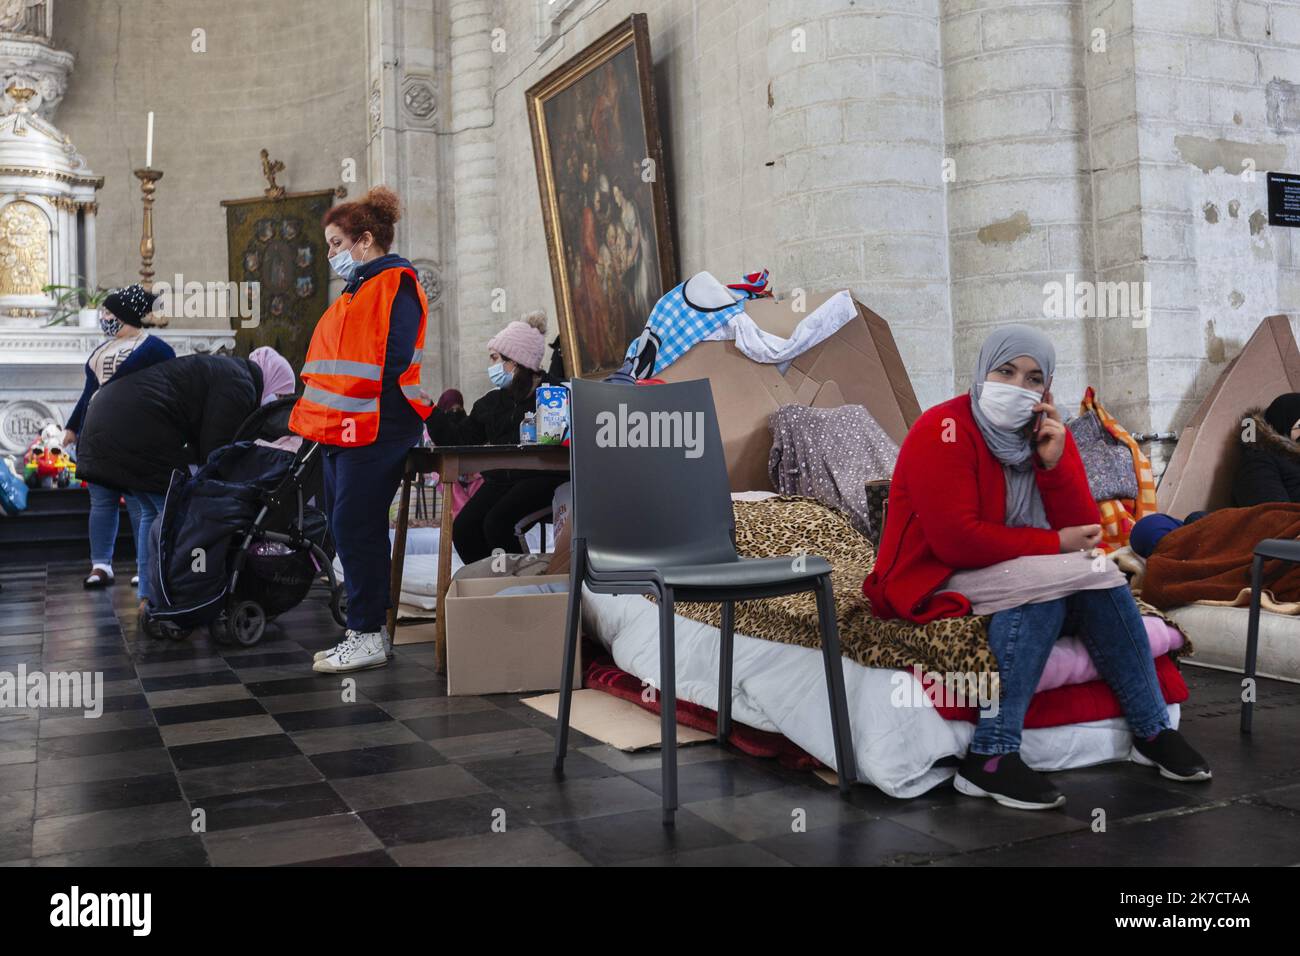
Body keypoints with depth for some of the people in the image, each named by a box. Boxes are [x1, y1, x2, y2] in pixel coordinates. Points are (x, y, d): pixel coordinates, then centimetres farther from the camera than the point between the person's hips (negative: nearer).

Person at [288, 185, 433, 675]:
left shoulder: (395, 285, -8)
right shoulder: (357, 290, 22)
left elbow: (395, 363, -18)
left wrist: (368, 418, -18)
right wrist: (313, 418, 14)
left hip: (373, 432, -10)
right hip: (342, 429, 10)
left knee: (357, 530, -8)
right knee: (347, 528, 11)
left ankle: (368, 636, 1)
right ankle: (369, 628, 20)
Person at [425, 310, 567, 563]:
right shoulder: (492, 402, 19)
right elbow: (459, 439, 14)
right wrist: (430, 412, 7)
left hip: (540, 478, -6)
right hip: (499, 480, 6)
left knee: (497, 522, -26)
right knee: (463, 528, -15)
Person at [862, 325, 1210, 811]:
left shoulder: (1047, 434, 4)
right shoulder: (943, 430, -18)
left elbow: (1084, 531, -3)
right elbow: (957, 540, -27)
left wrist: (1054, 461, -17)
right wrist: (1054, 544, -19)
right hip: (931, 584, -7)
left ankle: (1152, 730, 2)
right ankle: (989, 757, -29)